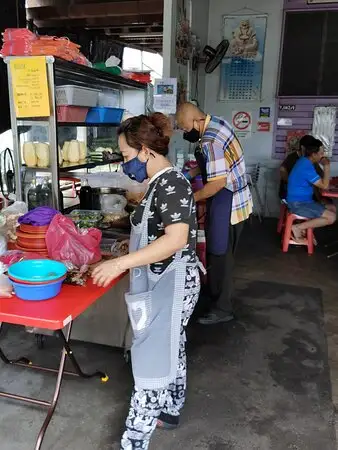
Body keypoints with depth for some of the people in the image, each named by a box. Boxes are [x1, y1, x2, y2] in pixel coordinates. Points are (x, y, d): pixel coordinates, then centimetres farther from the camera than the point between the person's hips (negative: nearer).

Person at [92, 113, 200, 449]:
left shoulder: (170, 183, -20)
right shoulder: (161, 183, 9)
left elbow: (177, 238, -33)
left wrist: (120, 263, -33)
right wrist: (126, 257, 17)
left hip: (171, 285, -10)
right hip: (163, 283, 10)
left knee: (152, 360, -1)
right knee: (170, 351, 22)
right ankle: (169, 411, 41)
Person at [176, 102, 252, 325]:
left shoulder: (210, 142, -27)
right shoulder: (216, 122, 5)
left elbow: (218, 182, -28)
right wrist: (190, 174, 9)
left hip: (228, 204, -10)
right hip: (232, 200, 10)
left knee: (220, 256, 2)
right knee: (217, 253, 21)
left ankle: (222, 308, 16)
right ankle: (216, 295, 39)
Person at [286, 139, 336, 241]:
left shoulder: (304, 161, 8)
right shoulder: (307, 167, -23)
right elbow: (324, 186, -18)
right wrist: (327, 166, -11)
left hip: (303, 201, 10)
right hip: (298, 204, -10)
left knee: (332, 208, 15)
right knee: (331, 217, -15)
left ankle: (307, 226, 8)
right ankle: (298, 227, -9)